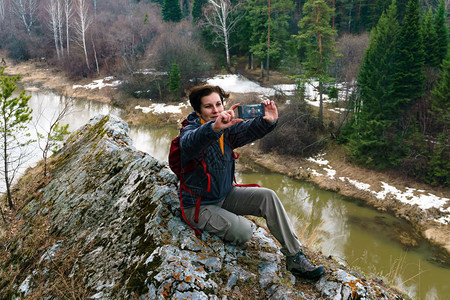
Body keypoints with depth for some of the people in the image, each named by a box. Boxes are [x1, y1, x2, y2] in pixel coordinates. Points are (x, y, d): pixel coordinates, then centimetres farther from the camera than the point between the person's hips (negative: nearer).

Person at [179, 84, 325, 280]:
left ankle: (295, 257, -8)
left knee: (268, 196, -13)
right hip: (200, 205, -6)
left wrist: (268, 121, -44)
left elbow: (249, 130, -21)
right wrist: (214, 127, -65)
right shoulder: (191, 130, -19)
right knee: (243, 231, -24)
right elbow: (189, 144, -45)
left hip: (225, 194, 6)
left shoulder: (227, 127, -1)